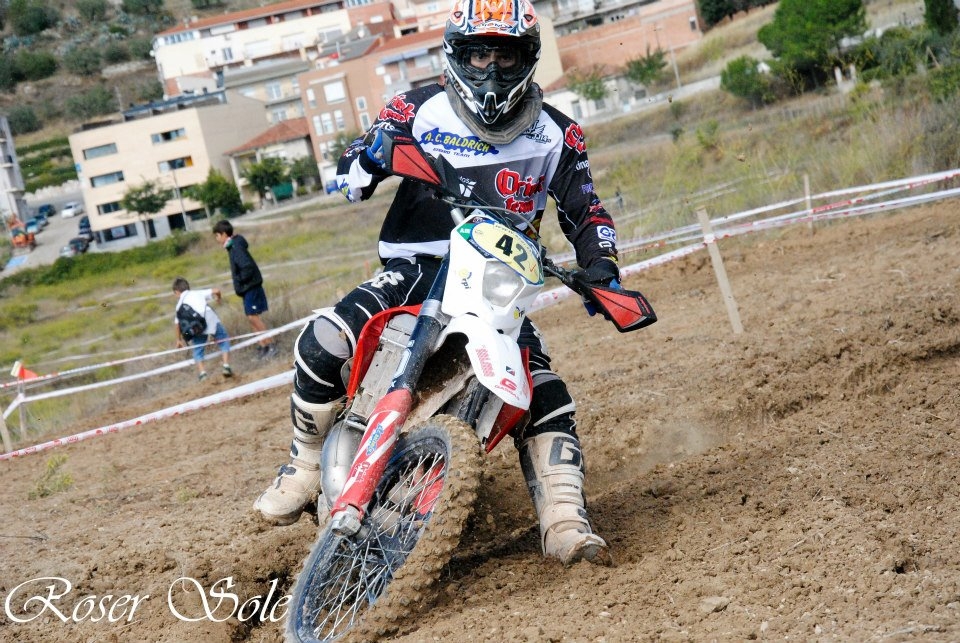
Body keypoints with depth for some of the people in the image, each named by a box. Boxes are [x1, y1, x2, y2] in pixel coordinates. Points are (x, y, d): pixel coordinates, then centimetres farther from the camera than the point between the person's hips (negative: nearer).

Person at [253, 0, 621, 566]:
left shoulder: (556, 134, 7)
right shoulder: (422, 110, 2)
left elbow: (585, 212, 13)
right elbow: (349, 180, 4)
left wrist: (602, 269, -6)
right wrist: (369, 156, -21)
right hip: (417, 269, -1)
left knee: (546, 398, -18)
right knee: (321, 344, -24)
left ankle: (566, 524, -14)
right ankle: (307, 467, -2)